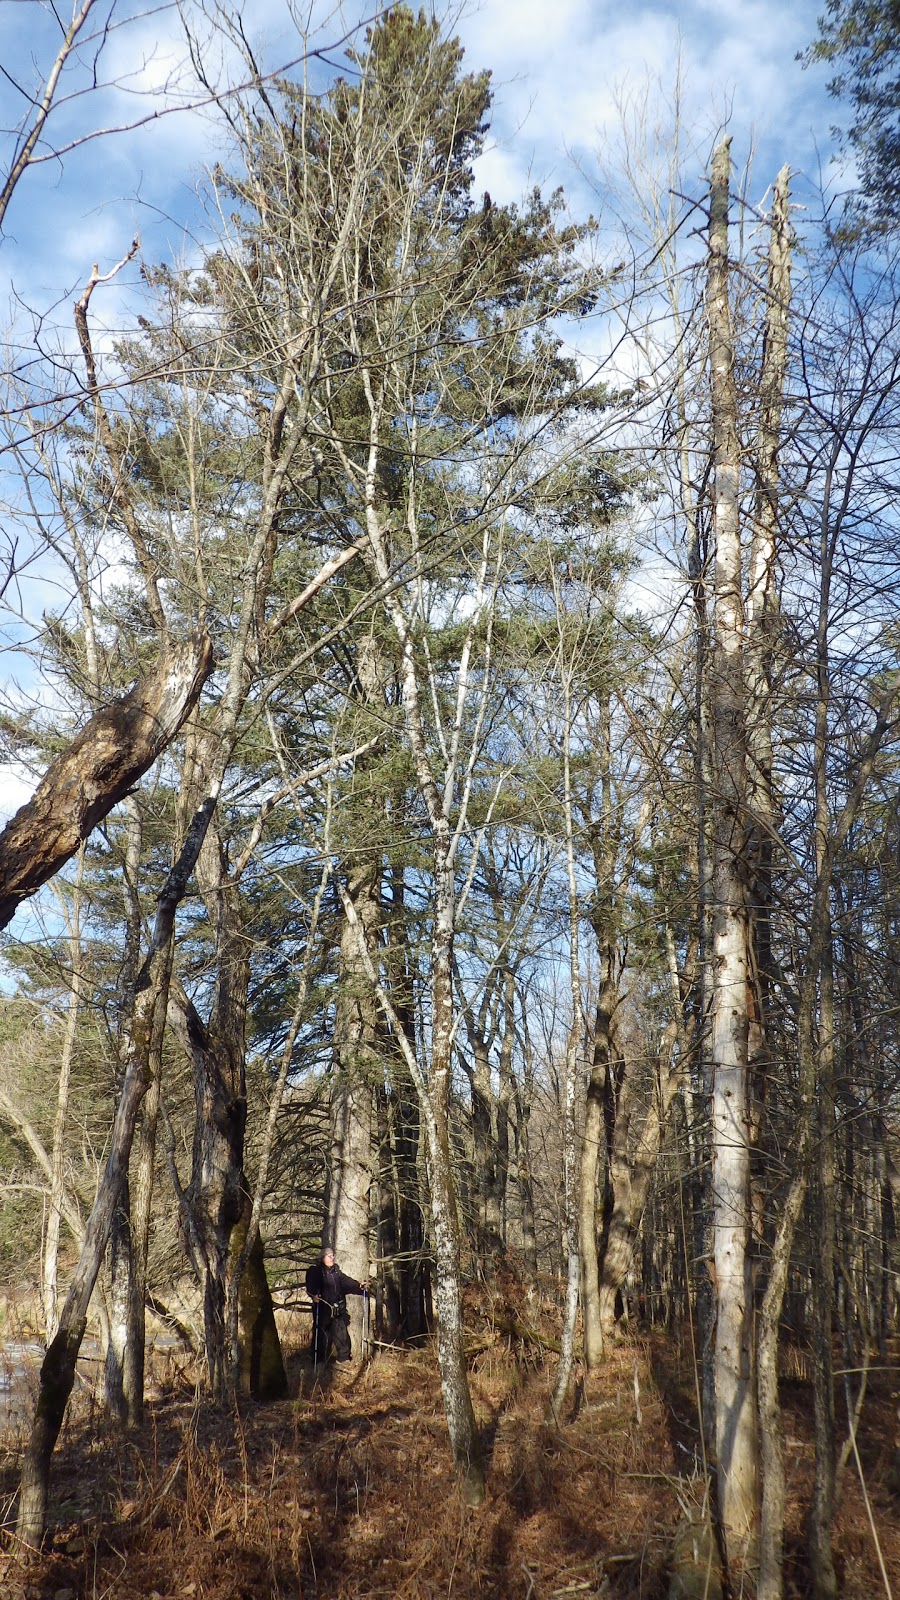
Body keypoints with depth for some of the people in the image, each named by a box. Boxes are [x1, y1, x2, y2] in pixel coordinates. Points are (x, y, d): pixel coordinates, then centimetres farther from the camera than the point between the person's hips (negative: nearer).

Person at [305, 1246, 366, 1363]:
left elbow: (346, 1281, 8)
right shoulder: (315, 1270, -6)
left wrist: (359, 1286, -4)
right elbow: (310, 1286, -17)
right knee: (322, 1335, 0)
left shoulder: (336, 1271, 14)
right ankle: (319, 1361, 10)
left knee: (342, 1333, 7)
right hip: (323, 1309, -6)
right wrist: (314, 1295, -35)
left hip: (338, 1309, 6)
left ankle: (344, 1358, 16)